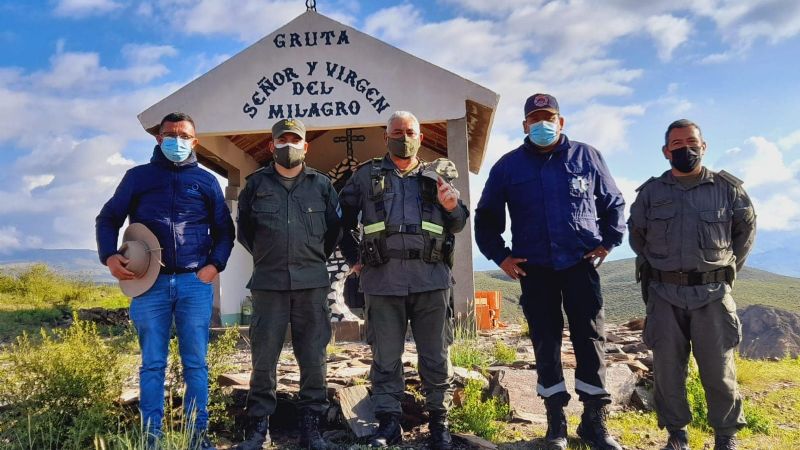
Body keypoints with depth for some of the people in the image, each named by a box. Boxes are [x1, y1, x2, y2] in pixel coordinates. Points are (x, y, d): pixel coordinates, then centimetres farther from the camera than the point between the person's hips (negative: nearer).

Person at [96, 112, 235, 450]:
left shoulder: (206, 181, 11)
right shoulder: (138, 177, 10)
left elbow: (224, 229, 15)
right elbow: (108, 218, 11)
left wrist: (215, 264, 0)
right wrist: (109, 256, -5)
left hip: (195, 283, 0)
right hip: (149, 282, 0)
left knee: (195, 363, 3)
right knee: (152, 364, 5)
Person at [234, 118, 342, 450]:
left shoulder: (322, 185, 9)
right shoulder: (256, 184, 8)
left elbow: (334, 228, 18)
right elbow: (243, 228, 19)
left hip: (312, 284, 1)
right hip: (268, 283, 0)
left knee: (313, 358, 3)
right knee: (264, 357, 3)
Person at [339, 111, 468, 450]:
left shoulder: (439, 175, 14)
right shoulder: (367, 176, 13)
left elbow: (459, 224, 13)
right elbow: (342, 219, 19)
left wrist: (452, 208, -8)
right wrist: (352, 257, 12)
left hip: (431, 279, 0)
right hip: (382, 279, 0)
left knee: (436, 356, 5)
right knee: (386, 357, 6)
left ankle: (439, 422, 18)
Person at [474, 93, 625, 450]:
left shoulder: (587, 157, 5)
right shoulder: (508, 166, 4)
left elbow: (614, 203, 14)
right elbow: (486, 217, 11)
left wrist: (608, 242, 3)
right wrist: (500, 256, 2)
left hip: (581, 264, 0)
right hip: (535, 270, 0)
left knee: (591, 338, 2)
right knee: (545, 343, 5)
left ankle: (594, 420, 14)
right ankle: (556, 420, 17)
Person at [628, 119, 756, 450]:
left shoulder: (728, 188, 3)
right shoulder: (651, 192, 6)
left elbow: (746, 228, 17)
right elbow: (636, 235, 20)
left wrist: (728, 269, 15)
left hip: (713, 293, -1)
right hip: (664, 294, 1)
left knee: (718, 369, 3)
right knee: (667, 369, 5)